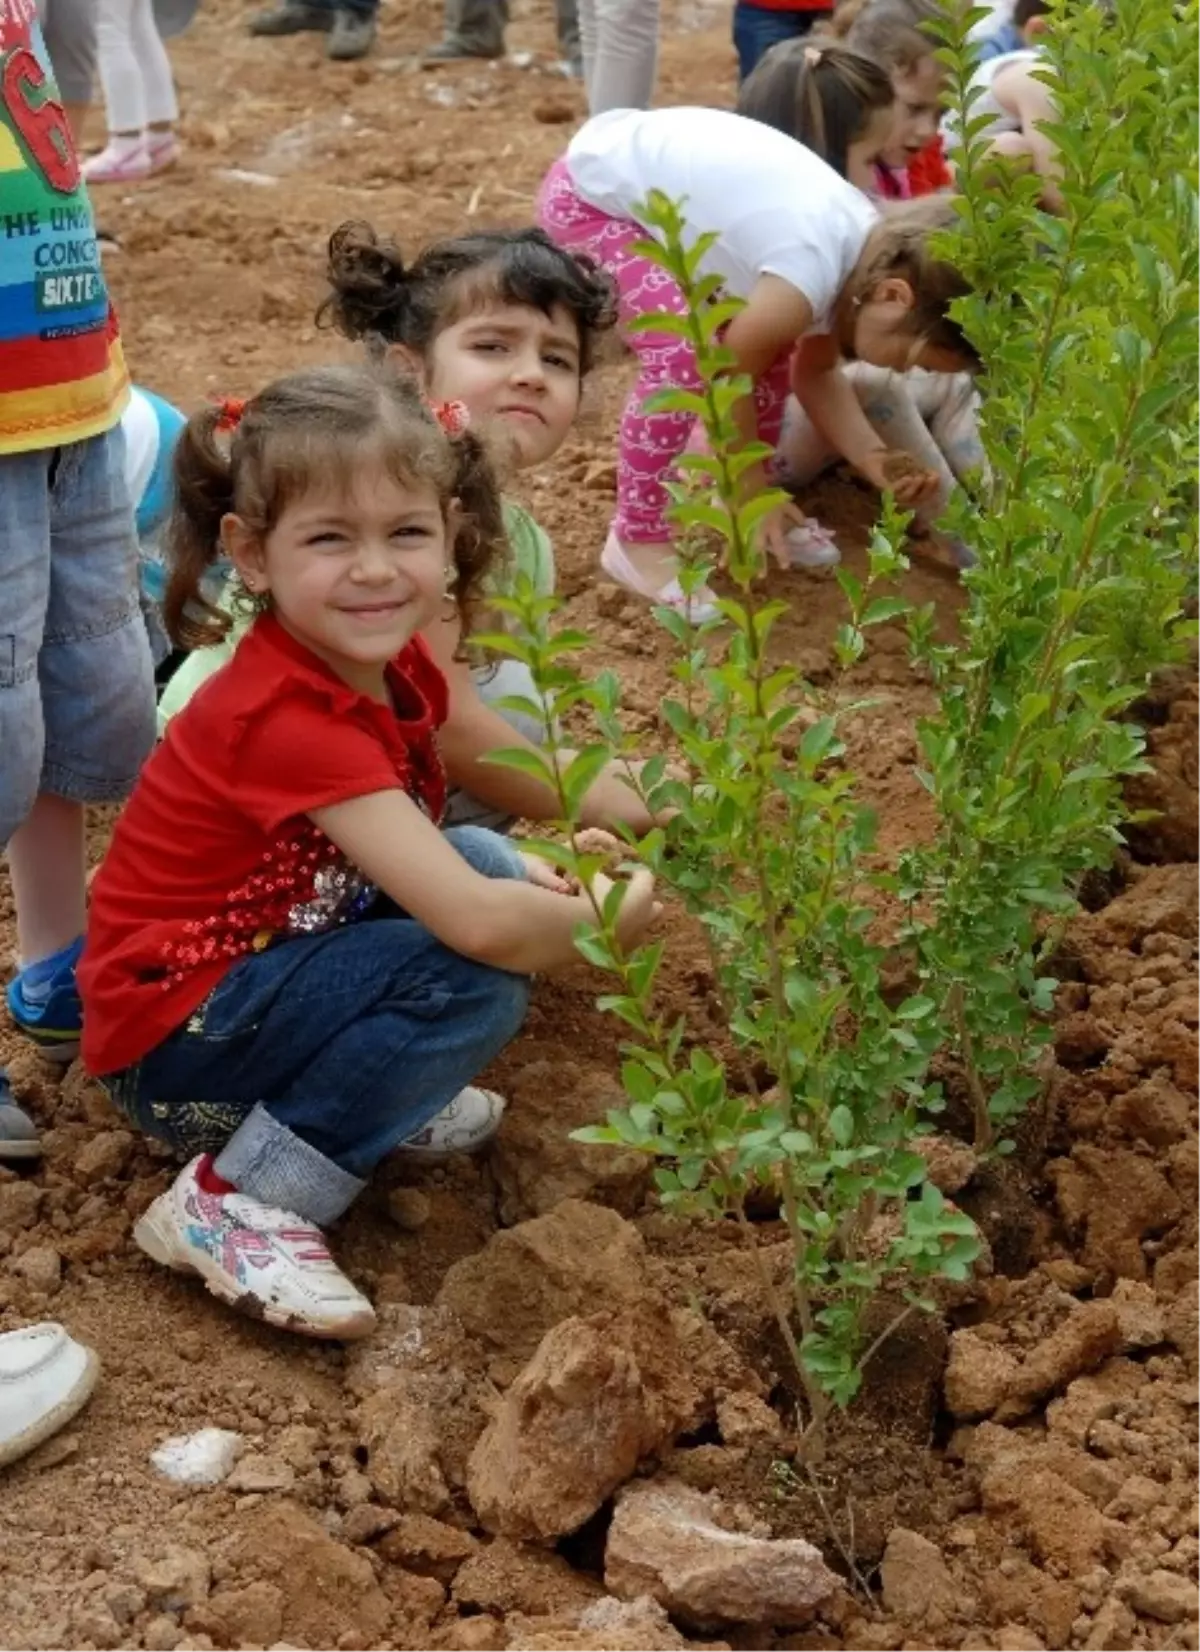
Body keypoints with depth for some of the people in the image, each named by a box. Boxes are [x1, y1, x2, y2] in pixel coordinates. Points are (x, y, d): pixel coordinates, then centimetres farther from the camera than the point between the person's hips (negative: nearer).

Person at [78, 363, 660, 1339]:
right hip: (172, 1042, -8)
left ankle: (382, 1091, 8)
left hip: (274, 954, 8)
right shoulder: (291, 717, -29)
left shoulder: (391, 664, -4)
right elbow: (478, 925, -34)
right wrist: (617, 920, -17)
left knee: (491, 861, -3)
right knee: (481, 979, -24)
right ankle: (238, 1201, -17)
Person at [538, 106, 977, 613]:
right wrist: (756, 492, -6)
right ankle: (638, 544, -5)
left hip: (660, 174, 9)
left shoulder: (870, 247, -5)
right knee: (684, 357, -22)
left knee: (767, 343, 7)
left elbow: (816, 374, 8)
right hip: (590, 195, -9)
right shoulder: (809, 275, -33)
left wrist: (872, 457, -6)